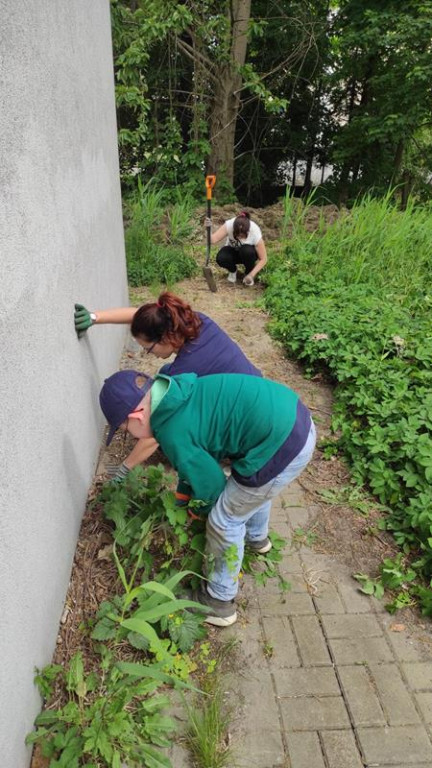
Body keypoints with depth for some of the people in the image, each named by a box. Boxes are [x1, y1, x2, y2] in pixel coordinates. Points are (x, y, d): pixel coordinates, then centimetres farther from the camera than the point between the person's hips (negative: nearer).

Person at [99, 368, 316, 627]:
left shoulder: (174, 435, -15)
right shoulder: (176, 394, 10)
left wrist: (197, 510, 22)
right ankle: (256, 537, 65)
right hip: (295, 413, 9)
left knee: (224, 521, 10)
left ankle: (220, 602, 32)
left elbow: (211, 485, 0)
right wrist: (182, 498, 35)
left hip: (282, 446, -9)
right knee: (253, 482, 36)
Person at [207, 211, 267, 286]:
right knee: (221, 258, -32)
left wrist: (251, 275, -33)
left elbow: (263, 259, -25)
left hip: (248, 253, -1)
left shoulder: (255, 232, -31)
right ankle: (232, 271, 3)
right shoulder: (229, 225, -30)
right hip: (232, 250, 1)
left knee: (247, 251, -37)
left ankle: (249, 272, -5)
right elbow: (213, 239, -38)